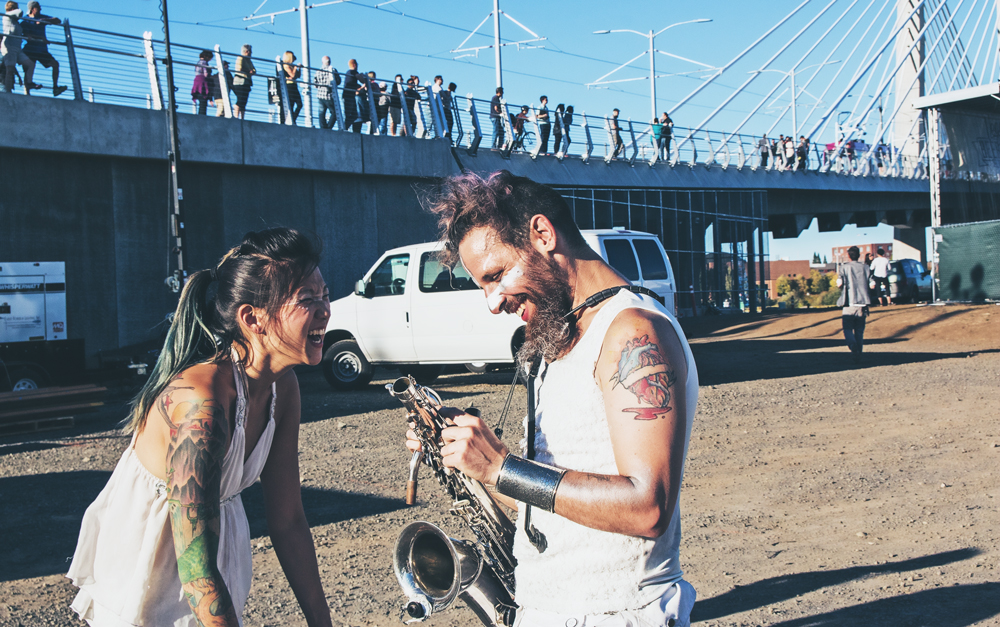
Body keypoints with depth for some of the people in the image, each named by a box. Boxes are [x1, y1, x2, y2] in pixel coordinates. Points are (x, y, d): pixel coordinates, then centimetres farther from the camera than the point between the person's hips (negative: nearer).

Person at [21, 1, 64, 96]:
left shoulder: (42, 18, 14)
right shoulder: (25, 21, -1)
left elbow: (58, 21, 4)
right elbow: (26, 36, -15)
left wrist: (45, 20, -10)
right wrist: (41, 38, -24)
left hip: (42, 50, 5)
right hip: (30, 49, -5)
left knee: (55, 63, -10)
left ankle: (55, 88, -11)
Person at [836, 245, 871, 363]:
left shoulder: (844, 267, -1)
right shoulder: (865, 267, 7)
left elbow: (839, 283, -9)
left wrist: (838, 277, 11)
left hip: (849, 304, -2)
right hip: (862, 303, 2)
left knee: (848, 329, 5)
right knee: (859, 331, 11)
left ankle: (853, 345, -24)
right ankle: (858, 356, 8)